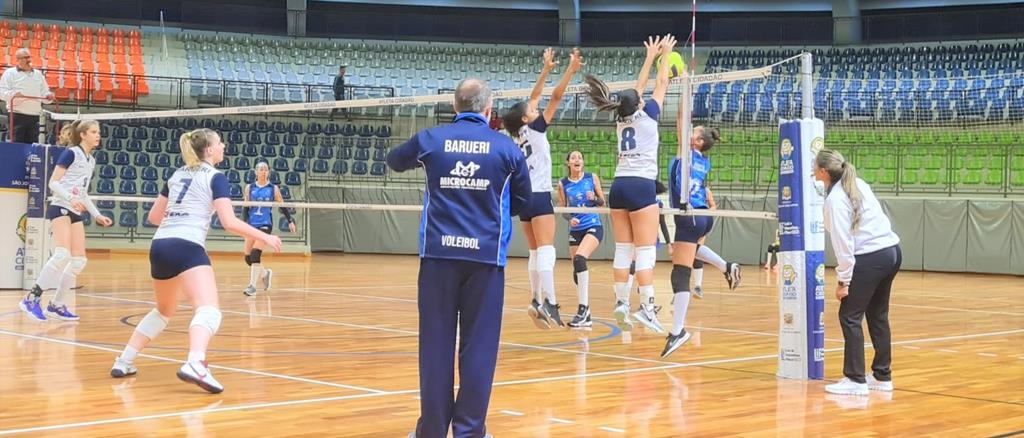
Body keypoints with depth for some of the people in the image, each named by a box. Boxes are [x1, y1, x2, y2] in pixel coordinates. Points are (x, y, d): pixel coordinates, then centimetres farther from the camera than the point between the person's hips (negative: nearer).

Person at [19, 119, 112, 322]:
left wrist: (97, 215, 20)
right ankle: (31, 299, -22)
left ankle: (57, 305, 10)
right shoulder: (71, 153, -6)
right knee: (63, 254, -25)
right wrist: (71, 199, -25)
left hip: (75, 213, 9)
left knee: (79, 259, 2)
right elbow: (53, 183, -11)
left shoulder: (91, 161, 18)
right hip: (60, 208, -9)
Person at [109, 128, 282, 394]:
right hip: (186, 247, -8)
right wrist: (264, 237, 1)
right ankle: (194, 365, -48)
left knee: (164, 310, 28)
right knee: (209, 311, -21)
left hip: (159, 246, 8)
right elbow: (230, 223, -8)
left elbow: (154, 217, 29)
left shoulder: (177, 175, 21)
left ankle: (124, 362, 29)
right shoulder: (215, 178, 1)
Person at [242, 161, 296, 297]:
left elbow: (282, 206, 10)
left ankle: (252, 286, -11)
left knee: (255, 254, -19)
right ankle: (265, 273, 33)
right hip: (251, 225, 3)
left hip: (265, 225, -3)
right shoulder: (249, 188, 6)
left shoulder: (273, 189, 2)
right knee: (248, 257, 4)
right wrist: (245, 222, -3)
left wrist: (290, 221, 6)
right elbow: (245, 207, 9)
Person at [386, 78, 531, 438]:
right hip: (486, 255, 0)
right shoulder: (507, 148, 2)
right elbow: (522, 201, 12)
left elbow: (394, 161, 23)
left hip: (439, 252, 1)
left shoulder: (430, 140, 3)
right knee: (478, 345, 4)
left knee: (436, 343, 5)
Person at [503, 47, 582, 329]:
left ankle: (537, 300, 8)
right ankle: (549, 302, -26)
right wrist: (571, 70, -8)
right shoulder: (533, 129, -5)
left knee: (536, 252, 12)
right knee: (546, 251, -16)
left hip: (524, 198, 8)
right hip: (539, 196, -8)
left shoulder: (518, 135, 13)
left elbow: (534, 97, 20)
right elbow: (556, 97, -9)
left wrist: (546, 69, 24)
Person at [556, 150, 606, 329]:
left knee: (579, 259, -28)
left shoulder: (592, 178, 0)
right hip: (575, 230, 4)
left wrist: (594, 199, -17)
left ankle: (583, 308, -25)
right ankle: (585, 316, 14)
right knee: (577, 271, 4)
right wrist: (569, 219, -12)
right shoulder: (563, 184, 3)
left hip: (593, 227, -4)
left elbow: (602, 202, 4)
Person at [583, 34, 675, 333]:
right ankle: (646, 307, -15)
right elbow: (661, 84, 8)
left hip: (619, 186, 7)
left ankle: (621, 303, 4)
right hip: (641, 186, -7)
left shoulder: (621, 120, 13)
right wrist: (664, 56, 22)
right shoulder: (645, 116, -2)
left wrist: (650, 57, 34)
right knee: (646, 250, -9)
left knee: (623, 249, 7)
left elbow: (637, 88, 25)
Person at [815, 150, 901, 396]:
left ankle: (855, 380, -3)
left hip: (870, 259, -9)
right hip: (892, 252, 9)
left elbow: (843, 242, -14)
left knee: (849, 317, -1)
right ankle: (883, 376, 22)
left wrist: (843, 280, -10)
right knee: (878, 316, 16)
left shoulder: (835, 198, -12)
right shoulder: (859, 185, 12)